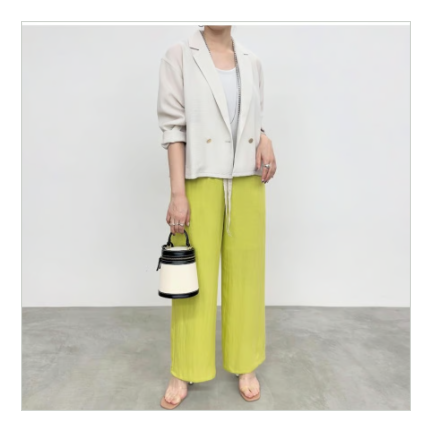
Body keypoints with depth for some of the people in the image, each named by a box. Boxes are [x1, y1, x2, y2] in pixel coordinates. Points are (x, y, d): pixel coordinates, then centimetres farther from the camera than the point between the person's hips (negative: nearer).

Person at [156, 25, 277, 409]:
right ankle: (185, 371, 20)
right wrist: (178, 193, -11)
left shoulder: (251, 61, 13)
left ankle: (245, 365, 26)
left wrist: (266, 140, -6)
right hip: (201, 183, -3)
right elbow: (173, 126, -5)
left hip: (247, 183, 4)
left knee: (245, 274, 9)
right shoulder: (179, 56, 2)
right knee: (196, 277, 2)